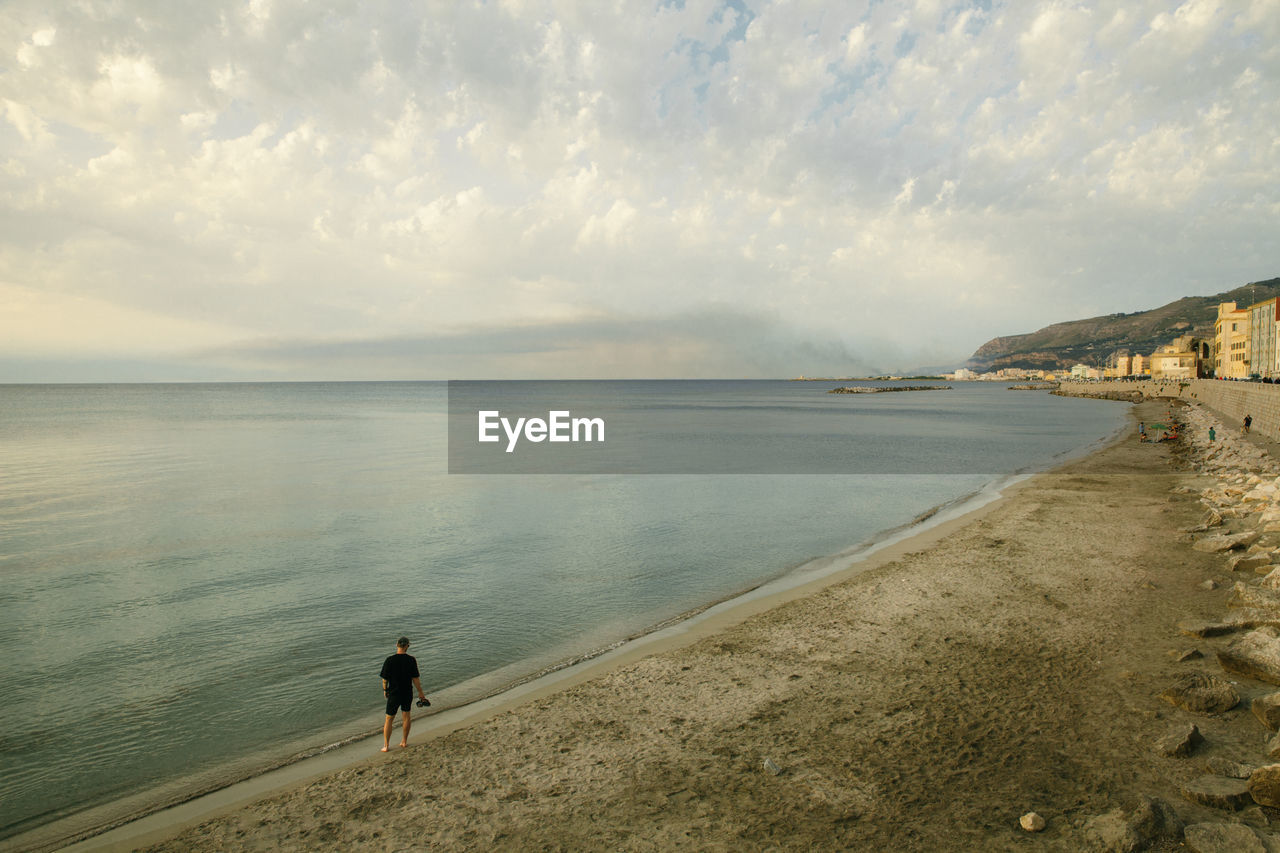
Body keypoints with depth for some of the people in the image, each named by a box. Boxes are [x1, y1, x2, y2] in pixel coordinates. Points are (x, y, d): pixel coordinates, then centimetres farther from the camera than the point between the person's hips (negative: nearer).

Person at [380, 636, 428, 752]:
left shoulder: (389, 660, -14)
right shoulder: (411, 660, -11)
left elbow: (385, 678, -7)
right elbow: (415, 679, -7)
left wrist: (385, 690, 11)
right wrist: (420, 693, 4)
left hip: (394, 694, -1)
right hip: (407, 693, 1)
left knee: (389, 719, 10)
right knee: (406, 716, 18)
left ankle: (386, 745, 13)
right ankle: (404, 741, 28)